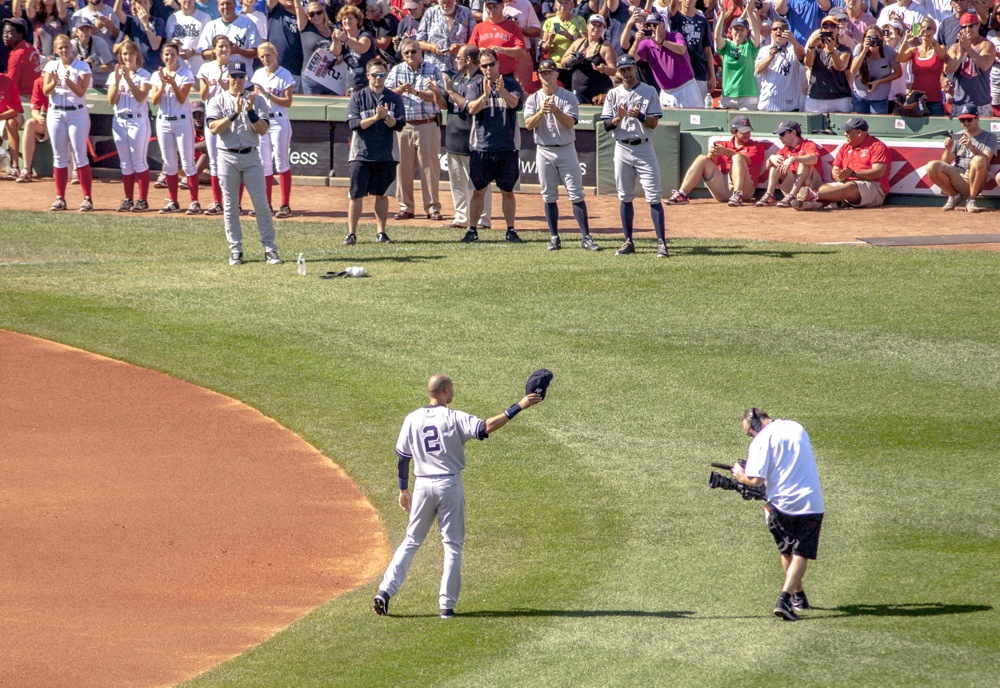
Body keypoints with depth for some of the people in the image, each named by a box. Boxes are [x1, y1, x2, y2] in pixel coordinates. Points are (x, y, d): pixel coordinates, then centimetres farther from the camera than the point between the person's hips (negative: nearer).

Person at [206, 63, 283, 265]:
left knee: (261, 203, -4)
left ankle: (269, 249, -2)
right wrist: (235, 114, -20)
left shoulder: (256, 100, 6)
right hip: (228, 156, 0)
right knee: (230, 206, 2)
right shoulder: (218, 101, 3)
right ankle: (235, 250, 9)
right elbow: (214, 128, -11)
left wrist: (250, 112, -17)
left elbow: (263, 130, -3)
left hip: (251, 157, 0)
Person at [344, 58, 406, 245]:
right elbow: (354, 124, -8)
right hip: (362, 154, -1)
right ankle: (351, 233, 3)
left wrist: (386, 117, -21)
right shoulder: (358, 97, 2)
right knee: (356, 194, -2)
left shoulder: (394, 99, 7)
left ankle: (381, 232, 14)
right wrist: (375, 117, -20)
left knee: (381, 194, 7)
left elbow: (399, 125, -2)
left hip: (386, 154, 1)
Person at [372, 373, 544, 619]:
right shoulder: (454, 418, -9)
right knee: (453, 545, 6)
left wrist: (403, 491, 18)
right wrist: (518, 407, -20)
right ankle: (447, 605, 2)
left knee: (411, 541, 13)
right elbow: (486, 427, -22)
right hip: (450, 485, -3)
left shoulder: (412, 420, 3)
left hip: (423, 486, 3)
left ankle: (385, 591, 0)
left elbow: (402, 458, 7)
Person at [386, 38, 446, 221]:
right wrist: (401, 90, -19)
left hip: (427, 125, -3)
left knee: (430, 166, -1)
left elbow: (438, 96, -10)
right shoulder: (396, 71, 9)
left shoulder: (432, 70, 1)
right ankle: (406, 207, 11)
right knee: (403, 167, 3)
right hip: (403, 125, 3)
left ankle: (433, 208, 3)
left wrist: (416, 92, -19)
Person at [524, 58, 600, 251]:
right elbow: (528, 125, -7)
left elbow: (570, 123, -12)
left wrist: (555, 110, -27)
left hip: (566, 150, -2)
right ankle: (554, 238, 11)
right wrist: (542, 111, -23)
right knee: (549, 197, 5)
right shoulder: (533, 99, 5)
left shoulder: (568, 97, 1)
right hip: (544, 152, 2)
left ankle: (585, 237, -6)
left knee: (576, 194, -5)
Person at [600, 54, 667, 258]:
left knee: (653, 197, -8)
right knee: (625, 197, 7)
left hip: (644, 147, -3)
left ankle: (661, 243, -10)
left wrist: (640, 116, -23)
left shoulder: (649, 92, 1)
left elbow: (654, 123, -4)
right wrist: (619, 118, -15)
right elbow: (607, 125, 5)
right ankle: (628, 242, 15)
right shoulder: (613, 94, 8)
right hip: (622, 148, 3)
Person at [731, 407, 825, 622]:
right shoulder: (797, 428, 10)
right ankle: (785, 600, -17)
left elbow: (756, 480, -17)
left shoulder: (761, 441, -9)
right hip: (810, 502, 3)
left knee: (787, 552, 20)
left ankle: (798, 597, 33)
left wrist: (741, 476, 4)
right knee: (801, 554, 1)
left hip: (781, 504, -3)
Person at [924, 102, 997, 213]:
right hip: (957, 177, 3)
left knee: (979, 160, -34)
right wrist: (948, 150, -13)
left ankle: (971, 200, -21)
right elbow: (945, 162, 8)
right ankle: (954, 196, 0)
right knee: (932, 166, -23)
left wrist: (972, 148, -27)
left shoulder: (990, 137, 8)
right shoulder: (957, 137, 17)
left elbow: (986, 160, -10)